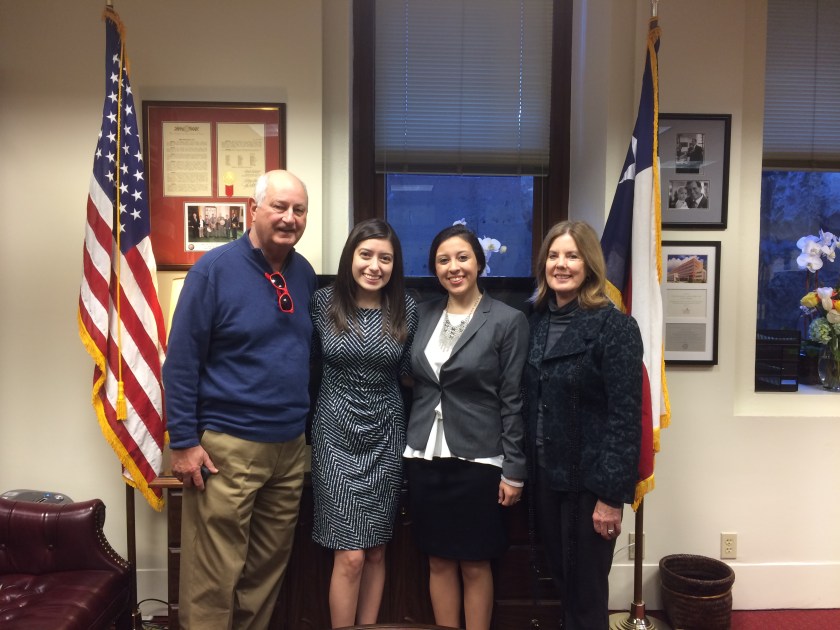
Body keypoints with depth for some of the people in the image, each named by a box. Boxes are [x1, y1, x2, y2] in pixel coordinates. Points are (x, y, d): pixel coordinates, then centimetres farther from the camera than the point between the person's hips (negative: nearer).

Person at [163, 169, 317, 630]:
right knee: (214, 577, 6)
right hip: (227, 446, -5)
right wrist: (183, 441, -12)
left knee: (268, 568, 18)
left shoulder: (304, 274, 6)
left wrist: (306, 426, 13)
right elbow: (181, 359, -10)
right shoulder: (215, 268, -11)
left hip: (291, 446, 6)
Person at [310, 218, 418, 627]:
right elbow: (310, 358, 6)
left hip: (385, 437, 3)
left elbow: (408, 372, 8)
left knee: (376, 552, 14)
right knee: (350, 556, -2)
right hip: (337, 436, -2)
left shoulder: (406, 310, -2)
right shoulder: (323, 302, -6)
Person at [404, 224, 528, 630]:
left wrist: (514, 469, -8)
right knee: (438, 561, 14)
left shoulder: (508, 321, -6)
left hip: (478, 460, -4)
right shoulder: (422, 314, 6)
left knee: (475, 565, 9)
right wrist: (407, 448, 9)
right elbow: (413, 384, 10)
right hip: (425, 457, 4)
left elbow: (513, 401, -7)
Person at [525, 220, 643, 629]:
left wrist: (612, 494, -17)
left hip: (588, 480, -5)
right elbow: (530, 404, 9)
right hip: (546, 474, 6)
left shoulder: (615, 327, -13)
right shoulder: (537, 322, 5)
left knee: (586, 592, 9)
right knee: (561, 579, 19)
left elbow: (625, 418, -16)